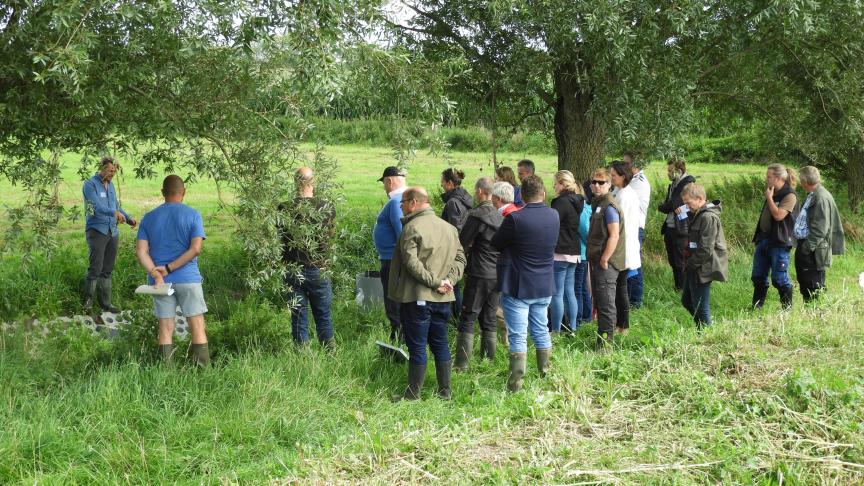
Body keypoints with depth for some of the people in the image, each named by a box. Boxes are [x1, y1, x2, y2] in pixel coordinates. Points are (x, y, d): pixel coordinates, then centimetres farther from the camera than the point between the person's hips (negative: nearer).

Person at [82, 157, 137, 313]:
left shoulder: (110, 185, 16)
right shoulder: (90, 184, -8)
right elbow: (97, 206, -22)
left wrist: (129, 219, 6)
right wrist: (114, 212, -38)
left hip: (112, 232, 7)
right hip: (97, 231, -7)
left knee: (107, 270, 9)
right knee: (96, 268, -12)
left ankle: (105, 303, 14)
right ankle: (88, 300, 0)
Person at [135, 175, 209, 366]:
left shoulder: (149, 218, 5)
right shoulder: (193, 215, -3)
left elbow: (141, 252, -5)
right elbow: (196, 249, -14)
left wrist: (156, 274, -14)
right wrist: (169, 268, -13)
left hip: (159, 280, 3)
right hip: (188, 278, -2)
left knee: (165, 328, 7)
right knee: (197, 327, 3)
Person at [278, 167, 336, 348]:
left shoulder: (284, 209, -11)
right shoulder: (326, 207, -9)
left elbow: (280, 235, 1)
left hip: (293, 270, 0)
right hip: (319, 270, 0)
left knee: (298, 316, 8)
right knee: (323, 316, 12)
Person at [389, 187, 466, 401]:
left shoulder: (412, 227, -13)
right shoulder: (449, 227, 10)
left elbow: (411, 262, -22)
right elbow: (460, 258, 8)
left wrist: (435, 281, -18)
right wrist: (448, 280, -2)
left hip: (417, 297, -7)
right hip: (443, 298, 7)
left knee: (417, 346, 0)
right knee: (440, 344, 15)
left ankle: (413, 394, 7)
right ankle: (445, 391, 20)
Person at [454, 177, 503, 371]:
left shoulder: (476, 215, -13)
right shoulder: (500, 216, 9)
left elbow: (462, 244, -10)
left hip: (479, 275, -7)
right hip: (497, 275, 7)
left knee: (467, 319, -3)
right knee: (488, 320, 14)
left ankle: (462, 364, -5)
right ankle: (489, 360, 18)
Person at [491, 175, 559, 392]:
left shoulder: (515, 218, -19)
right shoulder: (554, 216, -1)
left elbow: (496, 243, -7)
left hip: (517, 287, -5)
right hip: (544, 285, 5)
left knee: (518, 336, -2)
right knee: (541, 330, 19)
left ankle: (516, 383, 0)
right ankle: (546, 374, 28)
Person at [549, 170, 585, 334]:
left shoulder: (562, 202, -16)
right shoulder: (578, 201, 13)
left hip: (560, 253, -9)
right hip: (574, 252, 9)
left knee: (557, 294, -3)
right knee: (570, 291, 14)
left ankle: (556, 330, 0)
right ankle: (572, 327, 18)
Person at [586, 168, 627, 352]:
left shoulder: (609, 206, -14)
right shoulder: (598, 204, 16)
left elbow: (614, 235, -20)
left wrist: (604, 260, -19)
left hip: (607, 263, -10)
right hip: (598, 261, 10)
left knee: (606, 303, -7)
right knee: (599, 301, 15)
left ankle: (606, 342, -4)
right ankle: (602, 339, 24)